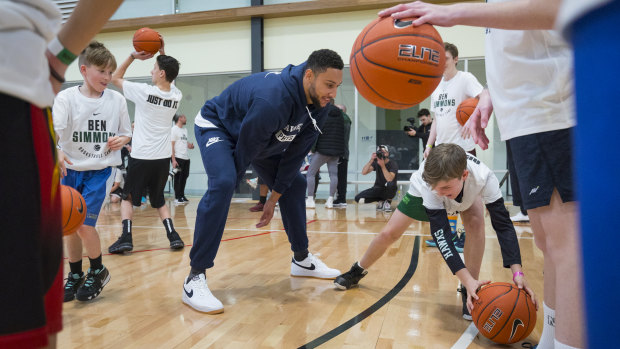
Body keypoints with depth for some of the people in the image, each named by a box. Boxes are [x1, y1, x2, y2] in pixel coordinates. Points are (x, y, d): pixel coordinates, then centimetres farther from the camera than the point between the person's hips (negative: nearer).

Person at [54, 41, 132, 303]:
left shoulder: (116, 99, -1)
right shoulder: (66, 97, -7)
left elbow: (126, 133, 9)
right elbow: (53, 128, -22)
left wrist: (121, 140, -14)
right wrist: (55, 151, -42)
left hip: (99, 171, -1)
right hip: (70, 169, 1)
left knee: (84, 225, -11)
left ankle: (98, 271, 14)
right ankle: (75, 275, 28)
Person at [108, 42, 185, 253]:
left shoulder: (144, 92, -11)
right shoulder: (176, 96, 1)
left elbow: (115, 78, 6)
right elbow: (169, 80, 23)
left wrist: (133, 57, 5)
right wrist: (162, 53, 15)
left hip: (141, 156, -4)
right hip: (163, 157, 4)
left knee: (128, 198, 13)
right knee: (159, 200, 18)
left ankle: (126, 238, 2)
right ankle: (173, 236, 6)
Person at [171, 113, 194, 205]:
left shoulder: (185, 130, 18)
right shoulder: (174, 129, -6)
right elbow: (171, 145, -11)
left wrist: (189, 145, 0)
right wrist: (173, 160, -17)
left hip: (186, 158, 7)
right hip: (178, 158, -7)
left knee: (184, 177, 11)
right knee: (178, 178, -2)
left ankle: (182, 196, 21)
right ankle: (177, 198, 5)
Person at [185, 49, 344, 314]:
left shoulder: (318, 107, -16)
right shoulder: (272, 99, -41)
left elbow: (295, 154, -9)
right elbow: (244, 150, -30)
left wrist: (275, 197, -6)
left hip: (264, 140, 8)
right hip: (216, 126, -8)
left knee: (295, 183, 5)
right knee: (222, 184, -32)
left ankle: (301, 260, 20)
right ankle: (195, 279, -23)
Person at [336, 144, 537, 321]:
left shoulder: (484, 177, -44)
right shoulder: (427, 182, -45)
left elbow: (503, 224, -41)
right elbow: (440, 232, -47)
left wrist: (517, 272, -53)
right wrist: (466, 277, -57)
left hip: (466, 194, 1)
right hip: (422, 193, -1)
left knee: (476, 222, -30)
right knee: (389, 234, -3)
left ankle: (470, 293, -15)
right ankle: (358, 271, 26)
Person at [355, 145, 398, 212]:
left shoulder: (393, 164, -13)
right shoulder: (376, 162, -2)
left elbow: (389, 179, -30)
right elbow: (364, 172, -15)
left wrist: (383, 166, -35)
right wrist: (371, 160, -25)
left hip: (388, 191, -4)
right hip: (378, 189, 4)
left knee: (390, 184, -40)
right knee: (358, 198, -17)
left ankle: (388, 202, -8)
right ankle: (381, 201, 5)